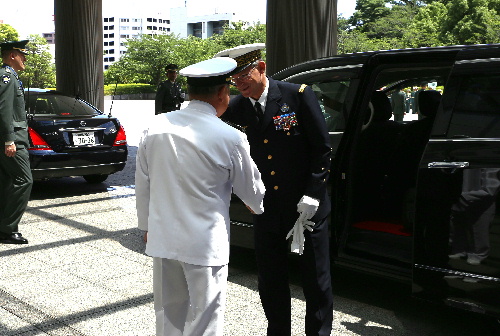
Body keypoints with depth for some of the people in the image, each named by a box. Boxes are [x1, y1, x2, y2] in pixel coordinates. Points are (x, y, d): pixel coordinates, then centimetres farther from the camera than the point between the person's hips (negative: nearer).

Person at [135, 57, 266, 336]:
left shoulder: (156, 129, -1)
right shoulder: (230, 138, -15)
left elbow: (143, 186, 8)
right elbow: (252, 191, 0)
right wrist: (261, 205, 23)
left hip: (162, 240, 5)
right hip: (205, 245, -5)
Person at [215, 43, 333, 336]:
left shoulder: (299, 95, -9)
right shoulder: (237, 108, 1)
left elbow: (322, 149, -8)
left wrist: (311, 197, -12)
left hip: (307, 209, -3)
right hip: (267, 212, 4)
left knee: (316, 282, 10)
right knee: (271, 284, 15)